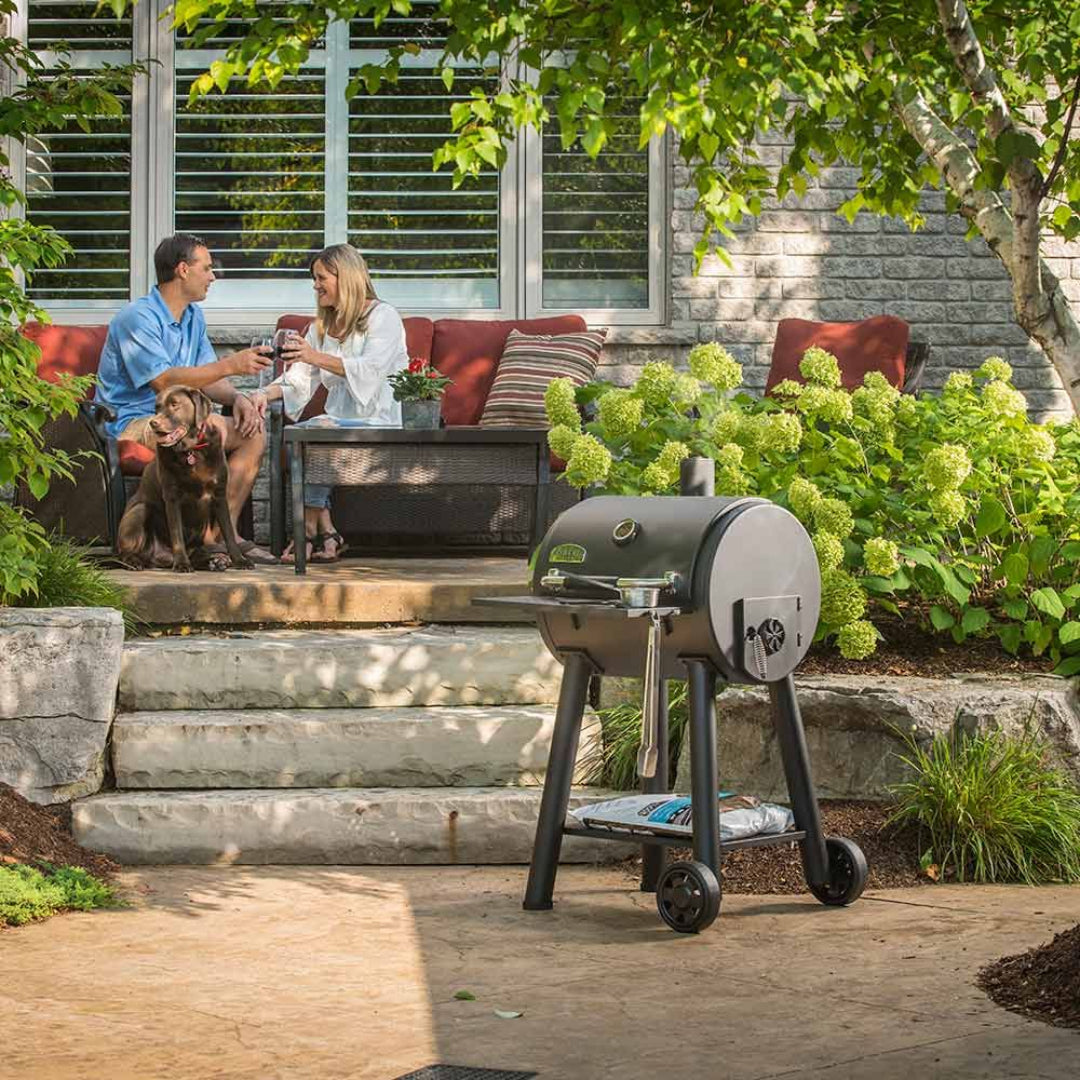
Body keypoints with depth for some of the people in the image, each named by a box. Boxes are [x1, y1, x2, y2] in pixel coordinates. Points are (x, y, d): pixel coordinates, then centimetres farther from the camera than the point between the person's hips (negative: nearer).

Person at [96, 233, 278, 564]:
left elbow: (208, 379, 12)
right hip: (130, 422, -9)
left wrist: (237, 397, -11)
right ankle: (205, 537, -26)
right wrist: (230, 365, -29)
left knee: (253, 432, -5)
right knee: (211, 427, -34)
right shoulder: (138, 317, -16)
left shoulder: (194, 316, 14)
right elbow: (165, 381, -27)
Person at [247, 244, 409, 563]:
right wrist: (267, 394, -11)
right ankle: (326, 535, -27)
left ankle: (311, 532, -22)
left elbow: (369, 371, -19)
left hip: (380, 422, -6)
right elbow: (299, 378, 10)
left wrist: (317, 357, -29)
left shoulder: (383, 318, -2)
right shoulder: (322, 327, 20)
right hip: (338, 421, 6)